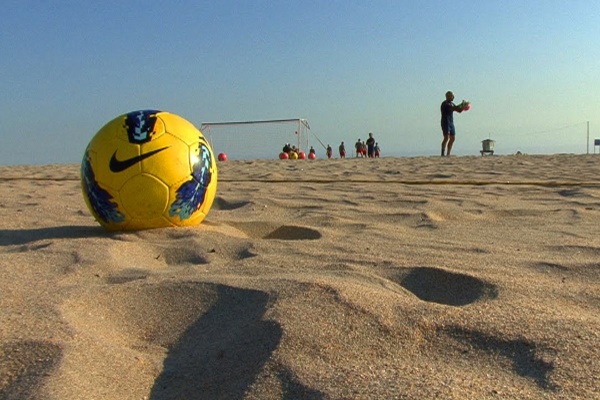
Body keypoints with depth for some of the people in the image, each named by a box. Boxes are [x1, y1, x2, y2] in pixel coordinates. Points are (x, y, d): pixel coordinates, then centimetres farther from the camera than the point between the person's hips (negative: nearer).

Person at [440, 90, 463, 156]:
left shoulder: (451, 104, 18)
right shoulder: (445, 104, -10)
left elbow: (459, 110, 19)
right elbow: (452, 108, -23)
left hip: (451, 123, 9)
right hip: (445, 123, -9)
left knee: (452, 139, 7)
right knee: (446, 138, -19)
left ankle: (448, 154, 10)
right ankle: (443, 154, -21)